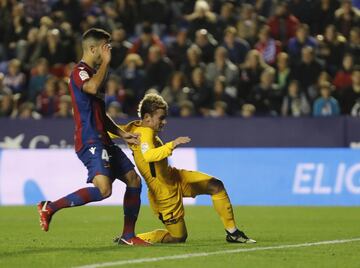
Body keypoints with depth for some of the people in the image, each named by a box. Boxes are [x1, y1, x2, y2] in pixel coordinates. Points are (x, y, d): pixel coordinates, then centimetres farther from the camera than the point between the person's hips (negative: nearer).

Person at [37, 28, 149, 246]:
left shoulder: (93, 72, 23)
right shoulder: (80, 72, -8)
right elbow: (93, 87, -33)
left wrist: (123, 134, 21)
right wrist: (105, 62, -18)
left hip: (103, 141, 10)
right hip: (90, 141, -10)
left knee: (134, 180, 9)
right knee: (103, 189, -25)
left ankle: (128, 235, 15)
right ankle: (49, 208, -14)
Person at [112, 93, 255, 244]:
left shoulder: (135, 126, 1)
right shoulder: (145, 133, -26)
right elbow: (148, 155, -47)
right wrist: (172, 145, -54)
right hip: (166, 191, -10)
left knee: (216, 186, 4)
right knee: (178, 237, 2)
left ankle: (232, 233, 12)